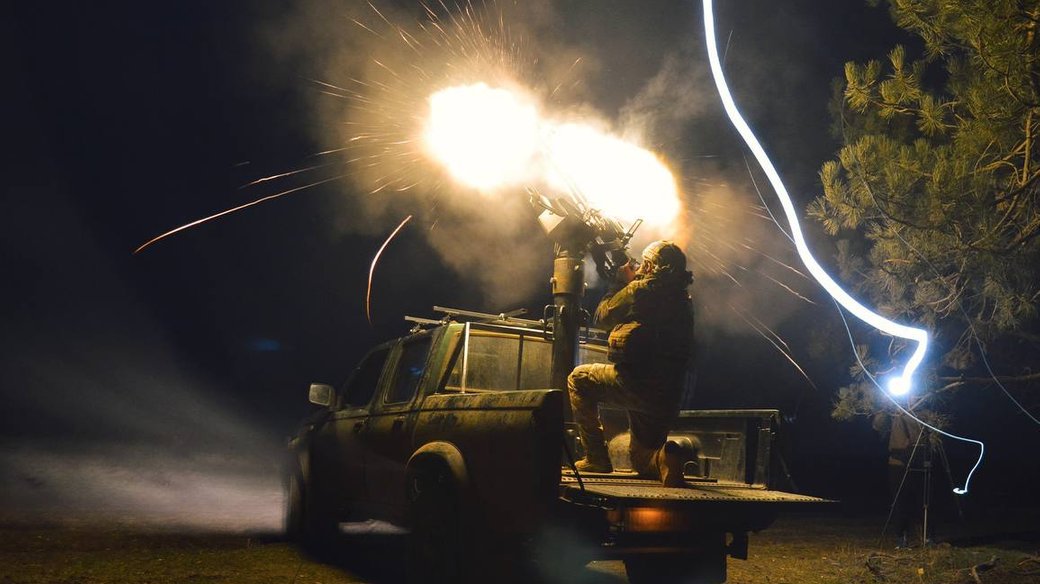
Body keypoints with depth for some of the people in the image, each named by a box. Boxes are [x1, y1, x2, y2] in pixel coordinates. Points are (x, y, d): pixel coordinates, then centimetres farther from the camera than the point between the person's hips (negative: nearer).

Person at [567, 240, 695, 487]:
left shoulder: (642, 289, -7)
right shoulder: (684, 300, 14)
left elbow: (603, 316, 5)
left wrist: (621, 282, 18)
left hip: (635, 383, -7)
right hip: (669, 397, 7)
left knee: (578, 379, 19)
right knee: (641, 459, 25)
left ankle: (596, 457, 10)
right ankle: (663, 458, -12)